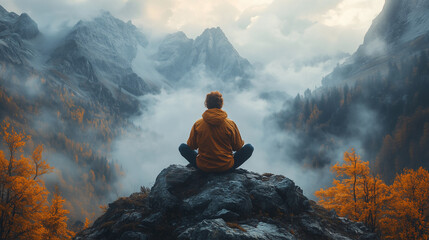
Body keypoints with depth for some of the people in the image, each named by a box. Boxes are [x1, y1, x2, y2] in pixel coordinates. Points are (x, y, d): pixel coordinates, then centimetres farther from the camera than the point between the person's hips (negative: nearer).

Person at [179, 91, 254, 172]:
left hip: (203, 167, 1)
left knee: (182, 147, 20)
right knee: (249, 147, 14)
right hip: (226, 167, -1)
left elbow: (191, 146, 4)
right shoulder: (230, 124, -11)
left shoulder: (197, 124, -8)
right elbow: (238, 147, 0)